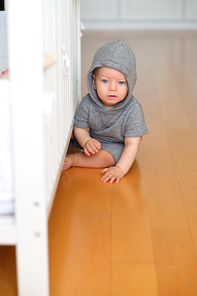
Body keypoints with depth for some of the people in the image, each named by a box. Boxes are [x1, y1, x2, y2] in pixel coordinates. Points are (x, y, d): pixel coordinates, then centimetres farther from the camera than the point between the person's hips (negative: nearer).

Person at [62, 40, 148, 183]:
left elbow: (132, 144, -29)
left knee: (107, 157, -32)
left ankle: (73, 159, -19)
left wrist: (120, 169, -39)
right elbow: (80, 128, -9)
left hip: (116, 144, -3)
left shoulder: (133, 110, -31)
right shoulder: (87, 103, -24)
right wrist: (86, 142, -31)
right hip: (91, 138, 3)